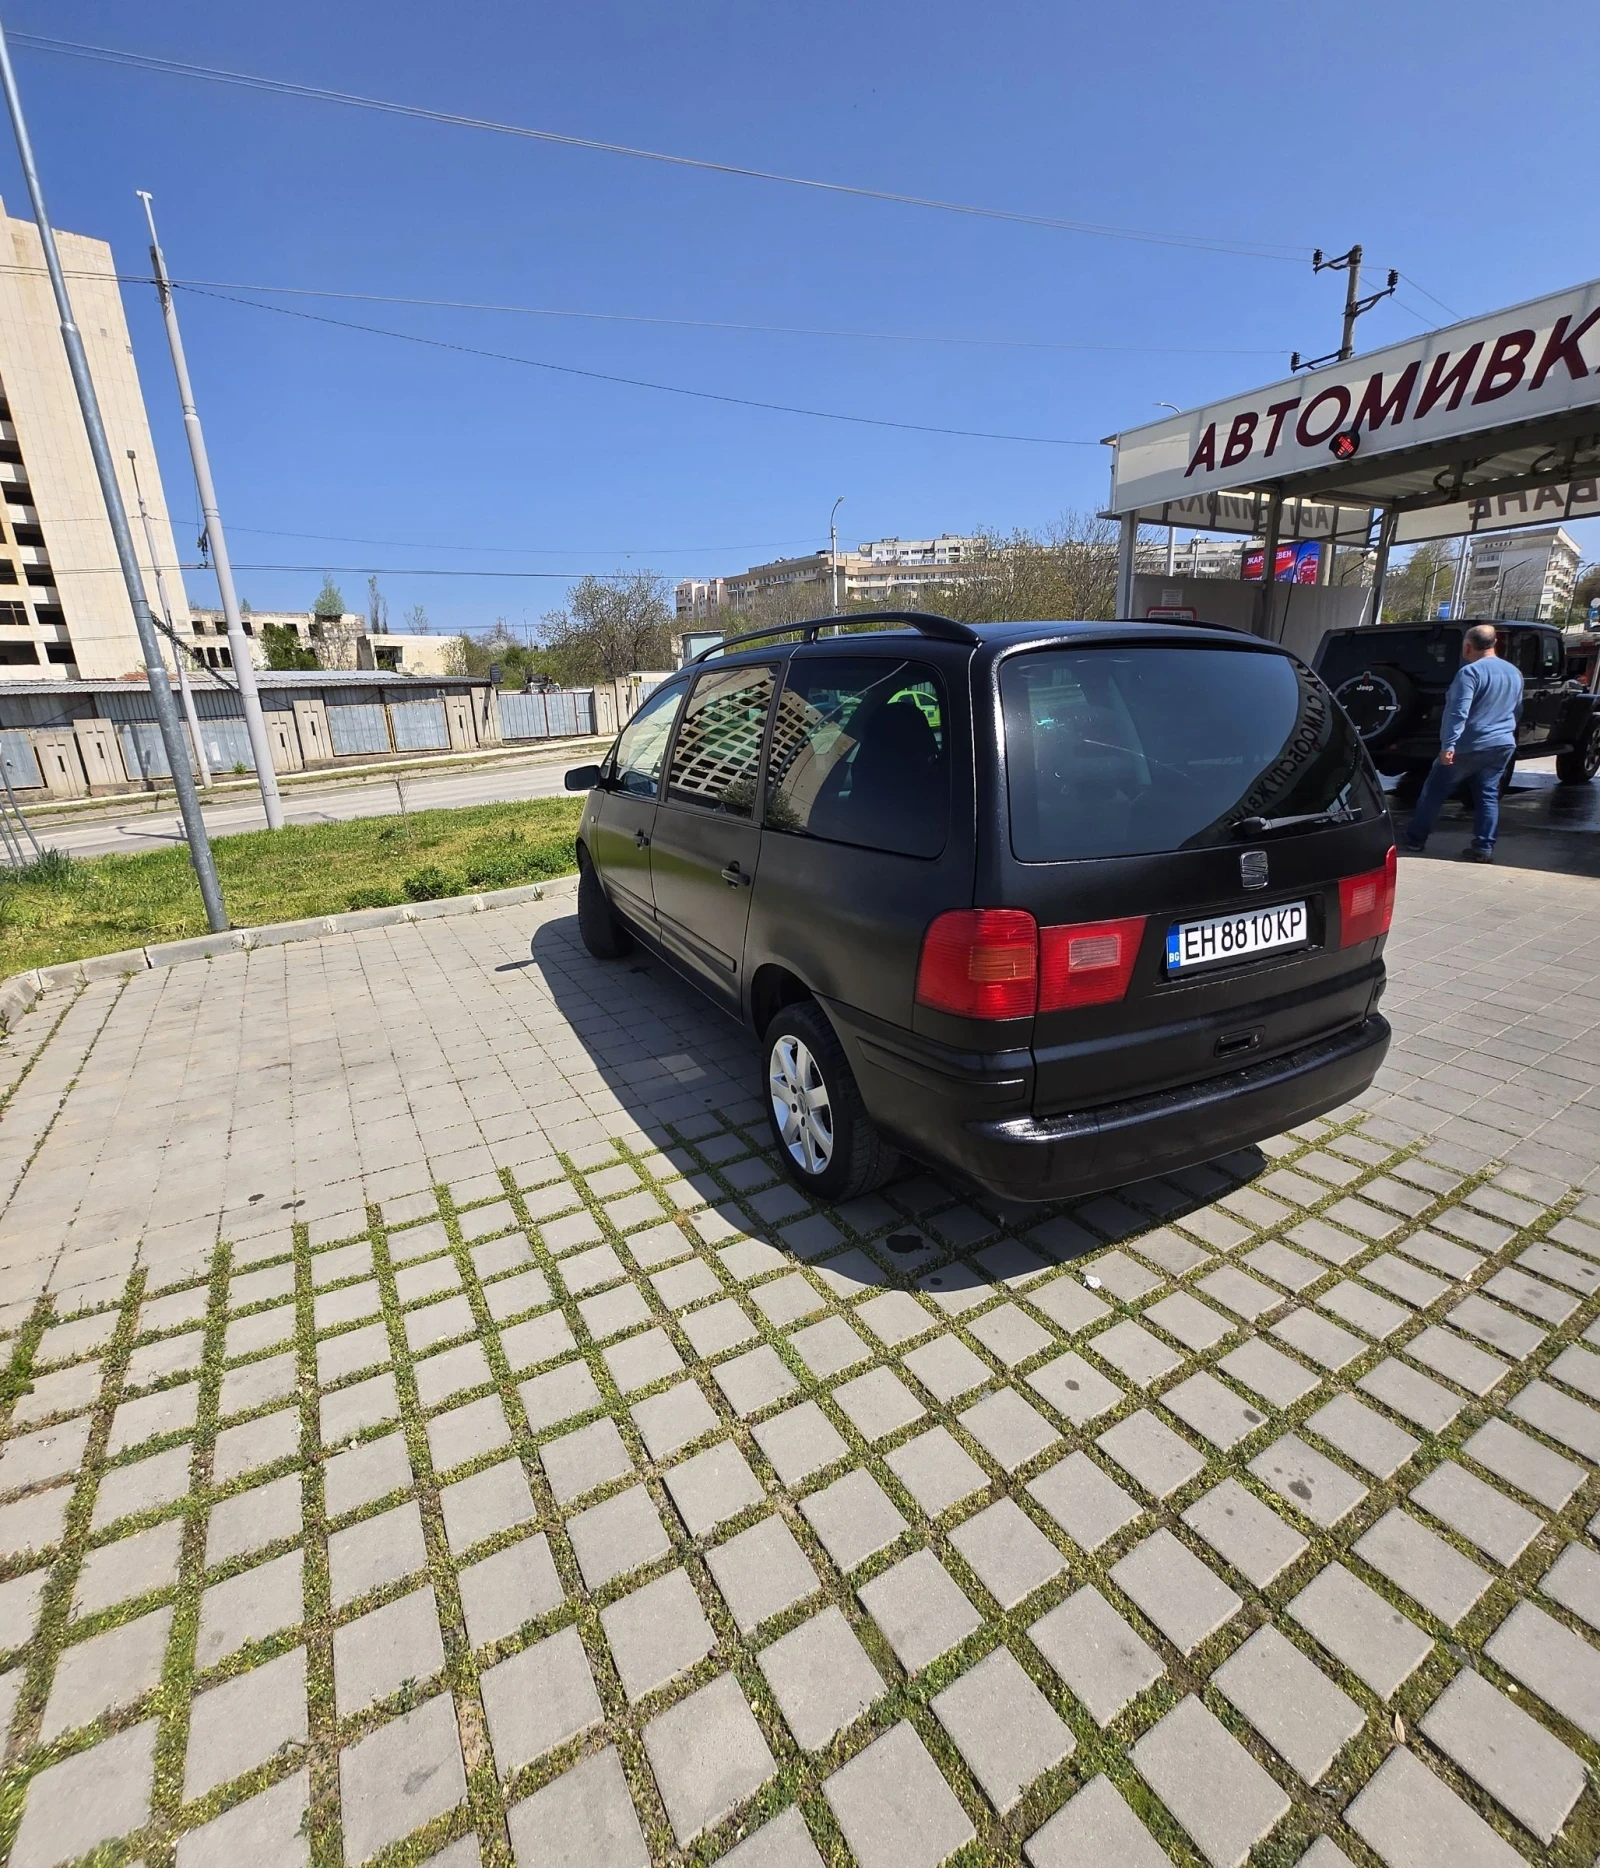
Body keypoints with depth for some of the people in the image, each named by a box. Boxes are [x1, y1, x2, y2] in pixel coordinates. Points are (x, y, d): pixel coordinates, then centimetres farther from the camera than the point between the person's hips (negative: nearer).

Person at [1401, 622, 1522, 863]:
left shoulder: (1470, 672, -15)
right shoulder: (1514, 673, 12)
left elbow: (1458, 712, -24)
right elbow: (1517, 710, 24)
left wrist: (1448, 745, -28)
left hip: (1469, 748, -7)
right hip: (1503, 745, 7)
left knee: (1433, 793, 4)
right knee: (1487, 796, 10)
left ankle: (1414, 841, 10)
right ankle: (1484, 849, 6)